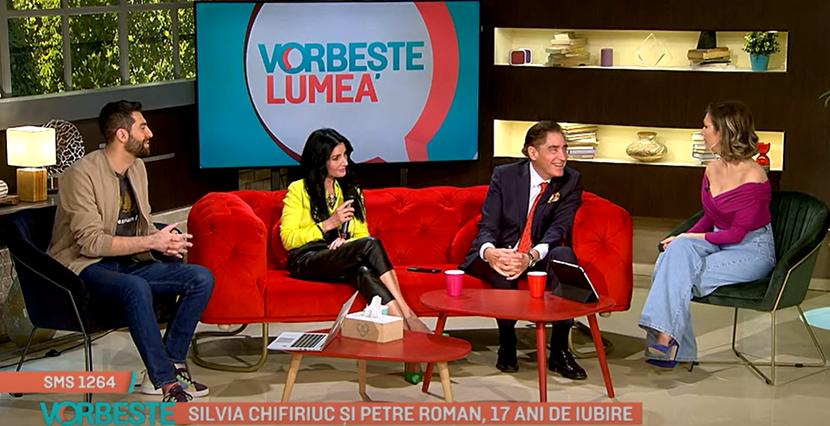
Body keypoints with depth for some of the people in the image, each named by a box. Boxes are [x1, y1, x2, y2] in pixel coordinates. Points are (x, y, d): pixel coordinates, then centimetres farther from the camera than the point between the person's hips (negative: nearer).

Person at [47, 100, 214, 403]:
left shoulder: (137, 167, 10)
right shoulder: (83, 174, -16)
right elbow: (91, 242, -22)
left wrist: (165, 242, -8)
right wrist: (151, 242, -23)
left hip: (128, 262, 8)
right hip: (84, 267, -8)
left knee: (201, 278, -11)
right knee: (136, 288, -39)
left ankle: (169, 365, -7)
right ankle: (167, 384, -33)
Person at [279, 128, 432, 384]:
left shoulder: (351, 190, 21)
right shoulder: (298, 190, 6)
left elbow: (361, 234, 19)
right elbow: (288, 238, -2)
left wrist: (346, 241, -5)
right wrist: (329, 224, -10)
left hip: (344, 262, 4)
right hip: (308, 262, -4)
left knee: (363, 272, -38)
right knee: (370, 245, -33)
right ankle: (410, 319, -39)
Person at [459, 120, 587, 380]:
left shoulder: (570, 181, -2)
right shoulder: (504, 175, -3)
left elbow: (558, 229, -14)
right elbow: (487, 226, -9)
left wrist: (531, 257, -36)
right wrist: (490, 252, -35)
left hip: (540, 259, 1)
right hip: (499, 254, -1)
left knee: (565, 256, -32)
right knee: (503, 269, -36)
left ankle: (559, 351, -24)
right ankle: (507, 347, -15)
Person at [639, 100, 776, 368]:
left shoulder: (752, 177, -19)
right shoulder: (713, 170, 4)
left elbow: (737, 233, -17)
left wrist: (691, 237, -15)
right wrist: (684, 239, -4)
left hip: (753, 250, -7)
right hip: (719, 243, 7)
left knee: (681, 273, -26)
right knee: (677, 250, -23)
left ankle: (667, 339, -16)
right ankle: (665, 335, -27)